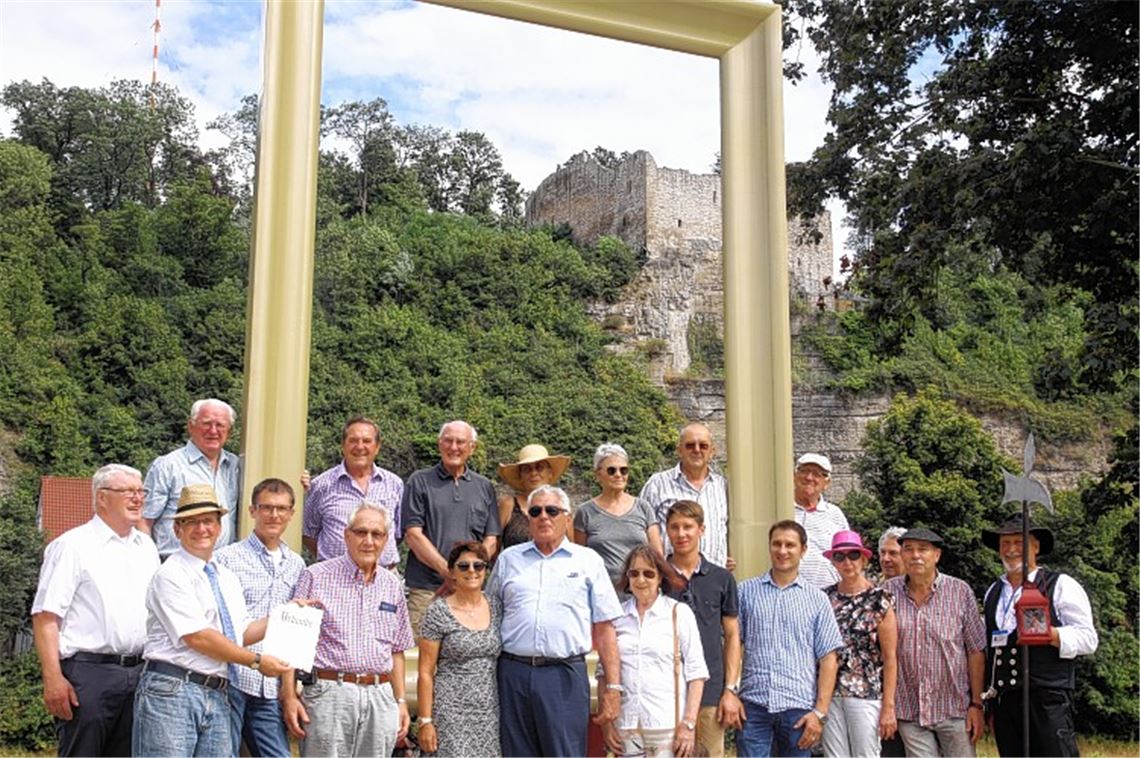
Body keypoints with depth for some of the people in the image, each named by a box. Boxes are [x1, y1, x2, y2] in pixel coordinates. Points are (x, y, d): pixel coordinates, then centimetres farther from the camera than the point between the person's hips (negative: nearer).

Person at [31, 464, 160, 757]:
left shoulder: (146, 547, 16)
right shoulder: (72, 546, -3)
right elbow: (45, 617, -9)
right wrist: (53, 679, -16)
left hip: (137, 674, 6)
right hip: (88, 673, -6)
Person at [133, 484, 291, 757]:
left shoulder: (228, 578, 18)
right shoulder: (171, 575, -7)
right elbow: (198, 637, -14)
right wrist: (256, 660, -9)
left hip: (217, 697, 7)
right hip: (172, 691, -7)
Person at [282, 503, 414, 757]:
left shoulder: (393, 586, 14)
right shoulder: (316, 577, 0)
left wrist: (401, 701, 14)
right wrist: (289, 696, -8)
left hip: (381, 698, 4)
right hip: (328, 693, -4)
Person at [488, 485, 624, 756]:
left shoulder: (589, 561, 9)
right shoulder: (508, 559, 15)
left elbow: (604, 628, 5)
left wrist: (612, 686, -2)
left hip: (565, 675, -2)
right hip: (513, 673, 2)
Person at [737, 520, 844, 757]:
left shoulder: (817, 599, 7)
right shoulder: (746, 591, 7)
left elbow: (828, 658, 4)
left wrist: (820, 712, -4)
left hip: (799, 707, 1)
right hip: (754, 704, 0)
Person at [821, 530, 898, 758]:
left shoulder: (879, 600, -2)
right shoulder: (825, 598, 7)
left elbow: (890, 658, -4)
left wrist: (888, 707, -8)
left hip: (867, 694, -3)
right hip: (829, 694, 3)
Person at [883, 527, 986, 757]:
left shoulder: (960, 591, -1)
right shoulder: (889, 592, 0)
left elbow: (976, 651, 0)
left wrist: (976, 704, -2)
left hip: (955, 708, -1)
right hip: (909, 711, 1)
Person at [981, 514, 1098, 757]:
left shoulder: (1061, 586, 2)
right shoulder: (993, 592, 19)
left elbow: (1087, 639, -5)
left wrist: (1047, 633, -20)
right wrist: (989, 700, 21)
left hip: (1047, 700, -5)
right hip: (1002, 700, 5)